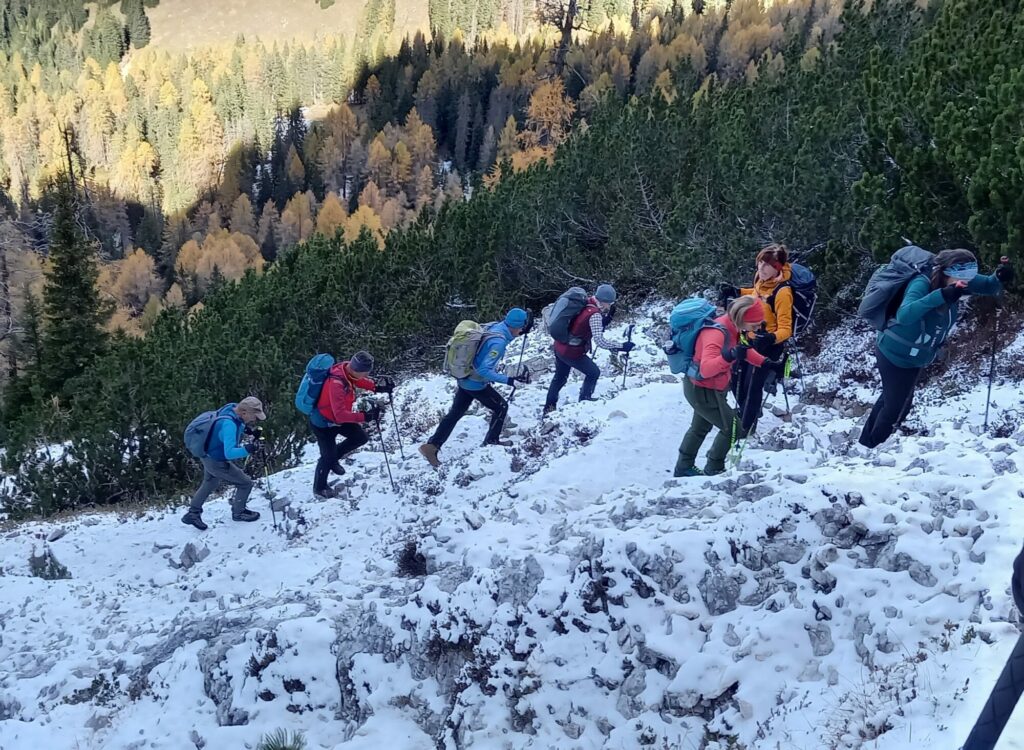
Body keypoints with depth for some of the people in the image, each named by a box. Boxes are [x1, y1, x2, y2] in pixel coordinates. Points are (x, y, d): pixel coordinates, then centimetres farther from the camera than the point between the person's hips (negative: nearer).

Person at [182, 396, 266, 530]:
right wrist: (247, 449, -53)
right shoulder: (229, 425, -38)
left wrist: (249, 429, -5)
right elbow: (229, 453, -44)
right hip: (217, 462, -9)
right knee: (246, 483, 4)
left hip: (208, 455, 9)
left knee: (209, 484, 32)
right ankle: (238, 512, 26)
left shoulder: (233, 408, -13)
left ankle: (192, 513, 47)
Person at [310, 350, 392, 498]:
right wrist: (366, 417, -40)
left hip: (338, 418, 8)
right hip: (323, 423, -8)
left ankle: (332, 458, 28)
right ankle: (319, 488, 30)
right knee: (328, 456, 4)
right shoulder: (336, 384, -40)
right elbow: (340, 414, -39)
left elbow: (359, 380, 7)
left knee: (361, 437, 6)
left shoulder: (347, 368, -16)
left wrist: (377, 387, -7)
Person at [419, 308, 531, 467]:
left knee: (455, 413, 15)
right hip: (477, 384, -8)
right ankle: (491, 441, 30)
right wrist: (509, 380, -32)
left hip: (465, 378, 8)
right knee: (501, 407, 15)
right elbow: (484, 371, -31)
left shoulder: (494, 326, -4)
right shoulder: (499, 342, -28)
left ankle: (431, 446, 14)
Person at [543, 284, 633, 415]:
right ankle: (584, 401, 17)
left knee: (560, 377, 25)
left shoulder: (584, 305, 2)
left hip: (559, 347, 9)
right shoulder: (595, 314, -23)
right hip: (572, 352, -9)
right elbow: (599, 340, -29)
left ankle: (549, 408, 36)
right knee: (594, 372, 11)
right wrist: (621, 346, -27)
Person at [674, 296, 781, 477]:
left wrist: (764, 362, 0)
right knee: (734, 428, -5)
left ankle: (683, 467, 43)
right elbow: (706, 369, -46)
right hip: (702, 391, -10)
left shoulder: (732, 327, -7)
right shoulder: (716, 334, -34)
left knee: (700, 427, 26)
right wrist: (727, 357, -60)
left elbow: (744, 349, 12)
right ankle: (714, 469, 12)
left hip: (711, 388, 10)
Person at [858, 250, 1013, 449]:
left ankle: (867, 443, 46)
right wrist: (941, 296, -59)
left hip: (913, 357, 8)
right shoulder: (922, 283, -34)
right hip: (895, 354, -8)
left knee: (893, 400, 25)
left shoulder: (956, 281, -13)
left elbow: (988, 286, -6)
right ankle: (870, 449, 29)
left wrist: (1000, 278, -31)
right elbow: (904, 315, -49)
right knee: (896, 407, 4)